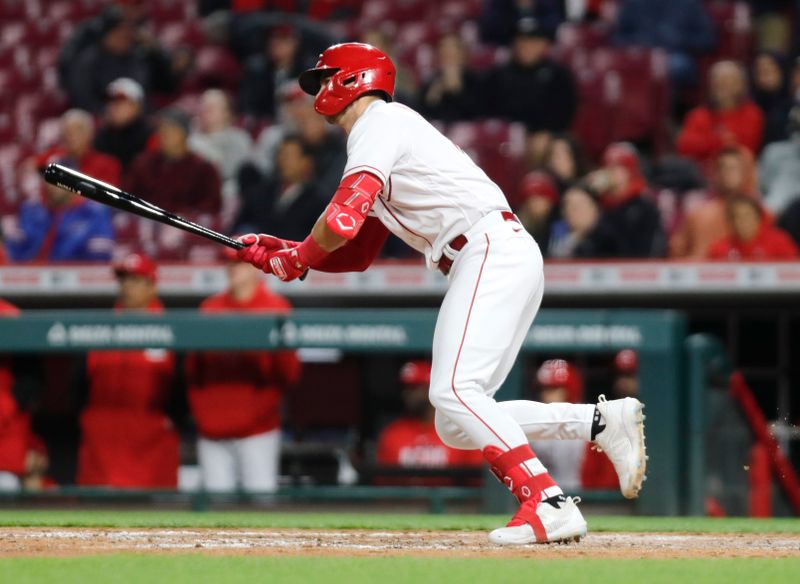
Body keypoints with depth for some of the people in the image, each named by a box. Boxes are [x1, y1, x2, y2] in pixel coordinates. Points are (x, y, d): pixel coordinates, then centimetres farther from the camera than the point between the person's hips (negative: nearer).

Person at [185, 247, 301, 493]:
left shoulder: (275, 308, 3)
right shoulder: (210, 308, 13)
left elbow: (289, 373, -2)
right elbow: (194, 371, 14)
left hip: (256, 430, -4)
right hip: (211, 432, 4)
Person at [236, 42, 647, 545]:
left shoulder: (379, 123, -3)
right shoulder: (380, 141, 28)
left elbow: (344, 220, -17)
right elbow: (356, 255, 31)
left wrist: (296, 260, 1)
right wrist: (277, 252, 19)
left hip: (494, 252, -10)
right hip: (488, 263, 10)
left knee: (455, 391, -22)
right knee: (457, 426, 5)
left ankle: (548, 503, -30)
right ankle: (605, 421, 4)